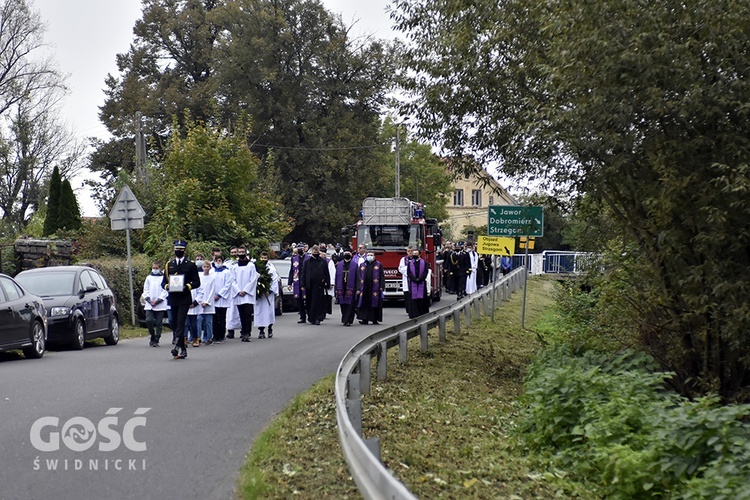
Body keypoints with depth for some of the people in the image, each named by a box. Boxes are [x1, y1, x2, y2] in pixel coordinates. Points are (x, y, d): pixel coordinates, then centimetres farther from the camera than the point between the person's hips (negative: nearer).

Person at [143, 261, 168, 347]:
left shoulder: (163, 278, 3)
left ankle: (156, 341, 5)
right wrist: (150, 301, -6)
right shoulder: (148, 278, 12)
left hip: (160, 305, -2)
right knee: (149, 320, -12)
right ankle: (152, 336, 8)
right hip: (149, 305, 2)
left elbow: (164, 292, -2)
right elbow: (145, 291, 10)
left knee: (158, 323, -2)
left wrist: (156, 302, -9)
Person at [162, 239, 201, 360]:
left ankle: (177, 345, -24)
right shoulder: (169, 265, 14)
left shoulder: (190, 265, 4)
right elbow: (163, 282, 16)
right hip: (173, 299, 4)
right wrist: (166, 286, -8)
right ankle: (183, 349, 15)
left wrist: (188, 286, -16)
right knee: (174, 324, 6)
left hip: (185, 299, -4)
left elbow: (197, 282, 3)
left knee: (180, 322, -16)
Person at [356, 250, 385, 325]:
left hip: (375, 288, -2)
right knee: (364, 304, -1)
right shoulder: (362, 265, 13)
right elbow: (359, 277, 10)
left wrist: (382, 287, -7)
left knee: (375, 304, 0)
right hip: (364, 288, 2)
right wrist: (358, 288, 2)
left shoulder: (379, 265, 6)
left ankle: (375, 320, 8)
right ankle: (364, 319, 3)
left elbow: (382, 276, 3)